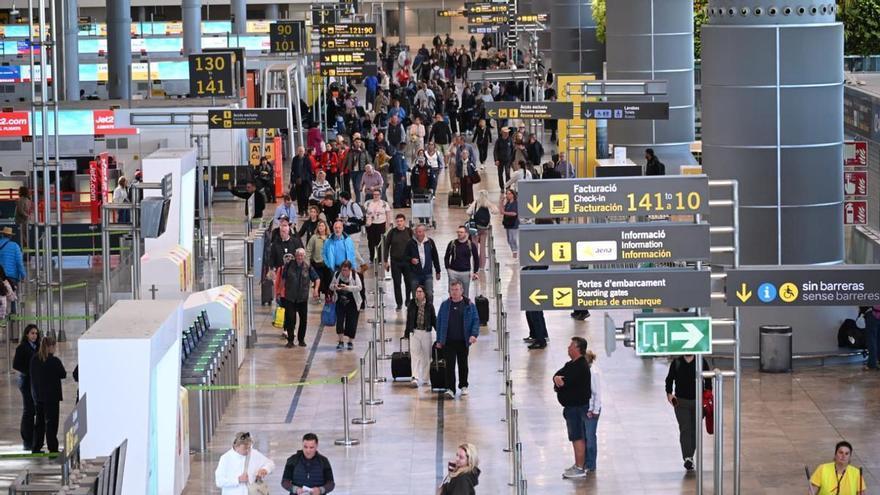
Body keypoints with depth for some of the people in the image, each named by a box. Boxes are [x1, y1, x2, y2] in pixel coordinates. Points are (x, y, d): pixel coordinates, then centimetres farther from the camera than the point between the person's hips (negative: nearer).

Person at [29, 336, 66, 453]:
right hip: (51, 395, -5)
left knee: (39, 421, 14)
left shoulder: (34, 359, 0)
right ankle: (52, 448, -1)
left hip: (37, 395, 5)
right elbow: (63, 374, -6)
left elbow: (31, 375, 7)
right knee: (51, 421, 0)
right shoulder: (54, 361, -16)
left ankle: (36, 447, 15)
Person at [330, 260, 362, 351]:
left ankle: (351, 342, 20)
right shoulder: (337, 275, -3)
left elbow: (359, 287, -20)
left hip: (352, 303, -2)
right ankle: (340, 341, -1)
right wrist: (334, 287, -22)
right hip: (340, 302, 2)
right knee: (339, 320, -10)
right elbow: (331, 286, 3)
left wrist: (347, 287, -33)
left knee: (351, 323, 4)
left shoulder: (354, 276, -11)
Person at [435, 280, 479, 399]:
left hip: (463, 341, 0)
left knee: (463, 364, 12)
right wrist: (439, 340, 6)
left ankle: (463, 386, 28)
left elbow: (476, 321, 1)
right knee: (450, 365, -6)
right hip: (448, 341, 0)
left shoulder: (469, 305, 1)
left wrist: (474, 334, -15)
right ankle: (450, 388, -7)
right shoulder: (445, 305, 5)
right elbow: (439, 322, 9)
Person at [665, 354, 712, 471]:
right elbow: (669, 379, 8)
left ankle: (690, 456, 23)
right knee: (685, 429, -11)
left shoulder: (701, 362, 1)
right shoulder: (676, 363, 1)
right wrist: (669, 393, -6)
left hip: (697, 400, 1)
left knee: (694, 430, 9)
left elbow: (708, 379, 7)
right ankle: (687, 458, -18)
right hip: (681, 401, -1)